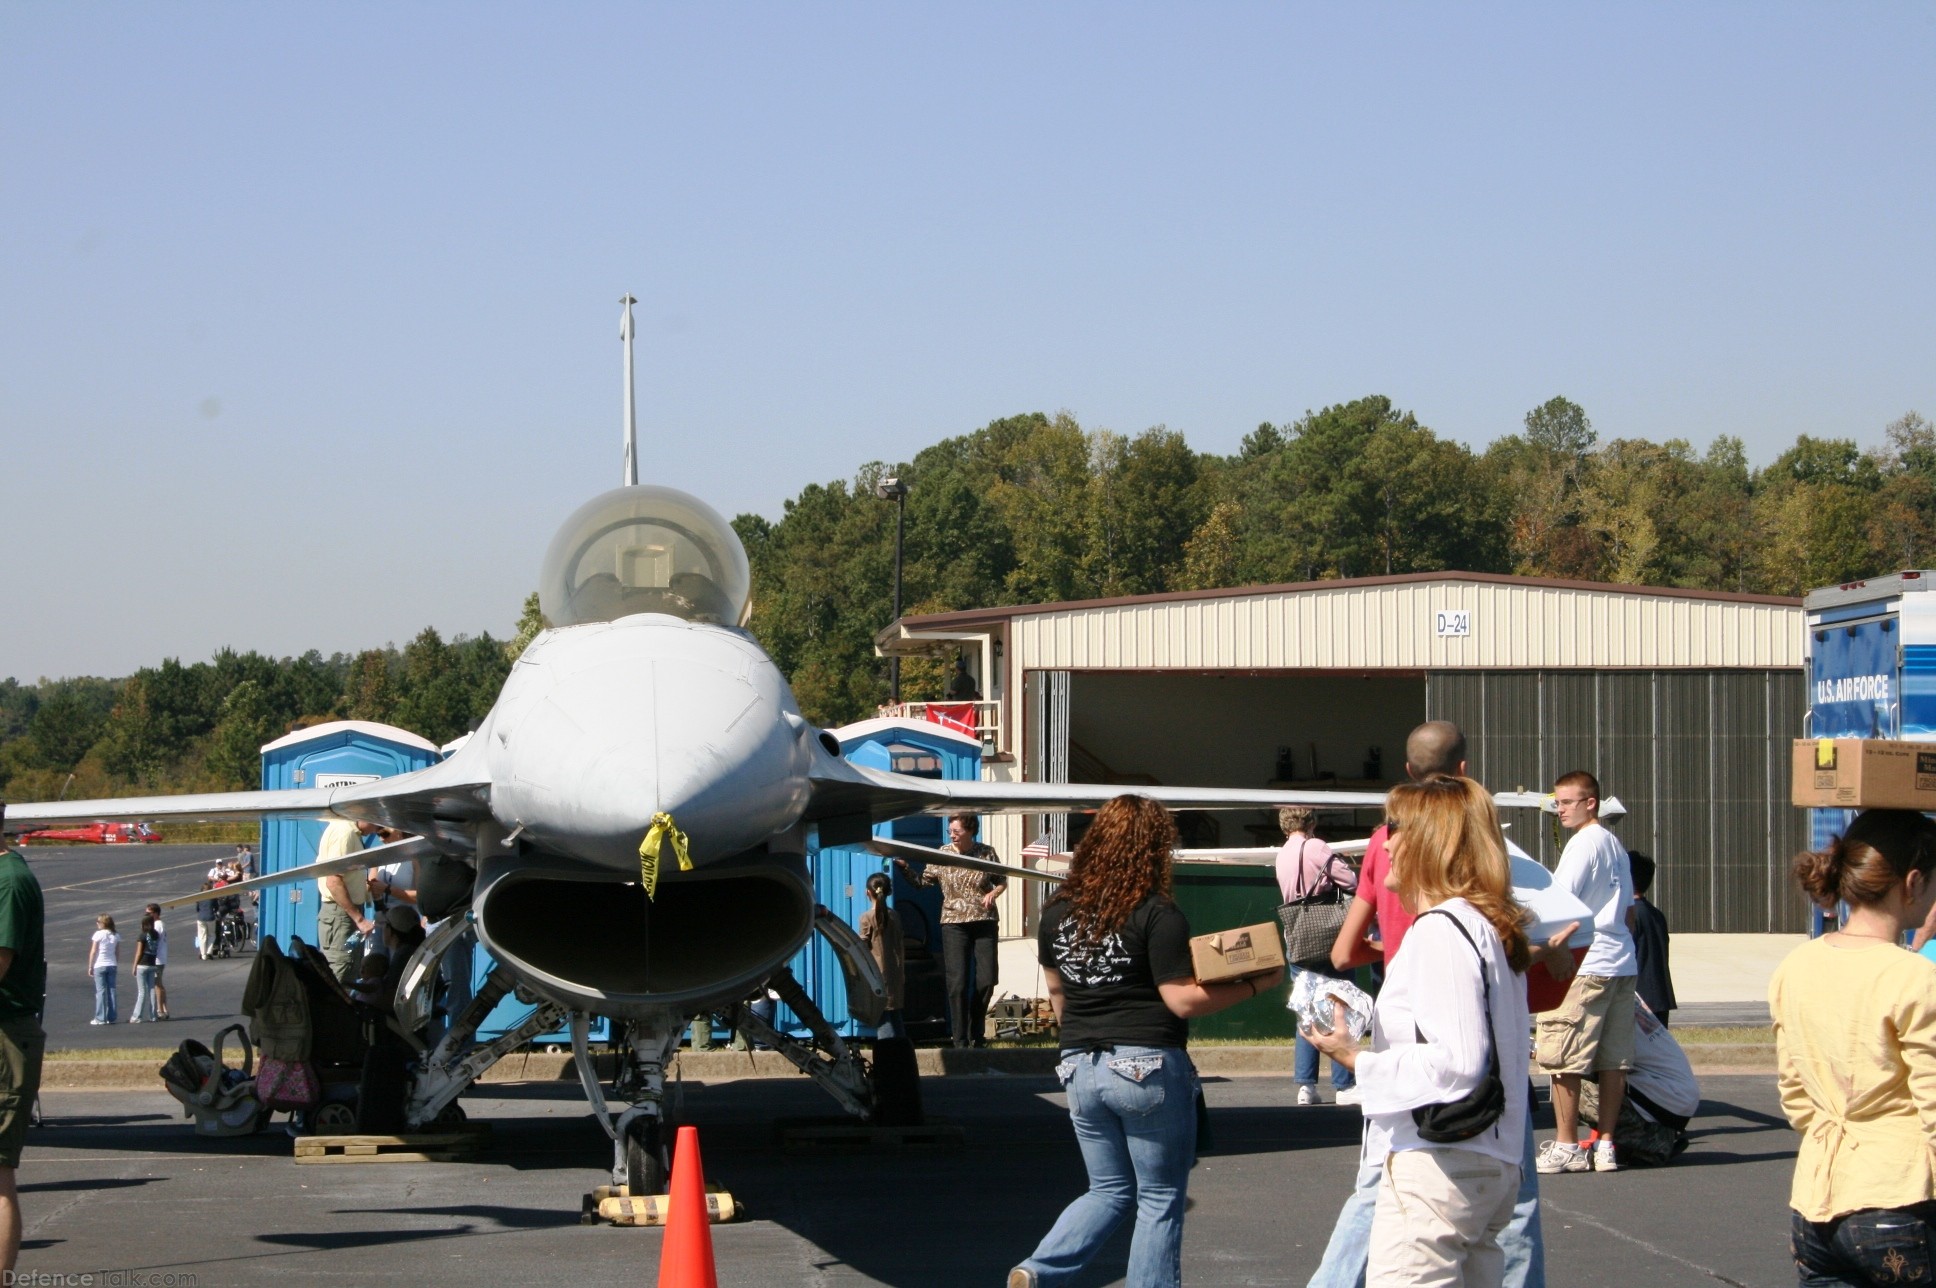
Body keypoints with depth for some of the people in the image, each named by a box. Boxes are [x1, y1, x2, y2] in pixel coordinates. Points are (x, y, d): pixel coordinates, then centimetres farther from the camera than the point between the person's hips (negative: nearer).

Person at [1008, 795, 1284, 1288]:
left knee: (1110, 1191, 17)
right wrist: (1255, 985, -6)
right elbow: (1182, 999, -15)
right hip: (1148, 1068, -6)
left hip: (1081, 1067, 6)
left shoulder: (1059, 911, 5)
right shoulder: (1157, 915, -13)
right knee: (1160, 1202, 6)